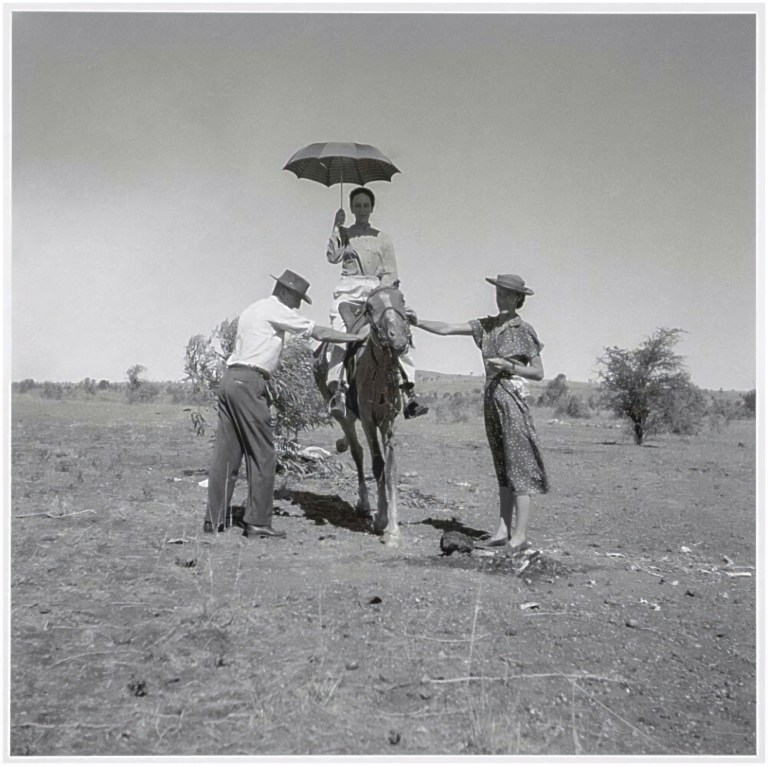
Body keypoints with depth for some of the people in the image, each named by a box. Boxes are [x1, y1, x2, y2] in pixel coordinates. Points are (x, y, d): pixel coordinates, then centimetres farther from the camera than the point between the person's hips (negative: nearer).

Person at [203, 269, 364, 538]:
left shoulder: (253, 310, 23)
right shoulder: (276, 310, -4)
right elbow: (319, 333, -5)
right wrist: (356, 337, 3)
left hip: (229, 378, 9)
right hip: (249, 383, -9)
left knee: (226, 453, 9)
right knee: (262, 454, -3)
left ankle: (214, 519, 13)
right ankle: (257, 523, 0)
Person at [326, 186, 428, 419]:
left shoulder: (382, 238, 20)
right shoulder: (344, 234, 18)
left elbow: (391, 274, 12)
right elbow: (332, 256, -1)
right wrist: (336, 227, 1)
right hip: (349, 289, -1)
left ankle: (409, 393, -19)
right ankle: (336, 392, -29)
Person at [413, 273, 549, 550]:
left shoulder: (524, 331, -4)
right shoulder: (486, 326, 9)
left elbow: (538, 372, -4)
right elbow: (446, 329, 6)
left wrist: (508, 365, -18)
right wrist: (414, 321, -2)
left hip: (512, 398, -6)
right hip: (491, 397, 6)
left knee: (518, 465, -5)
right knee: (502, 467, 11)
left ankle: (520, 535, -2)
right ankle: (503, 530, 16)